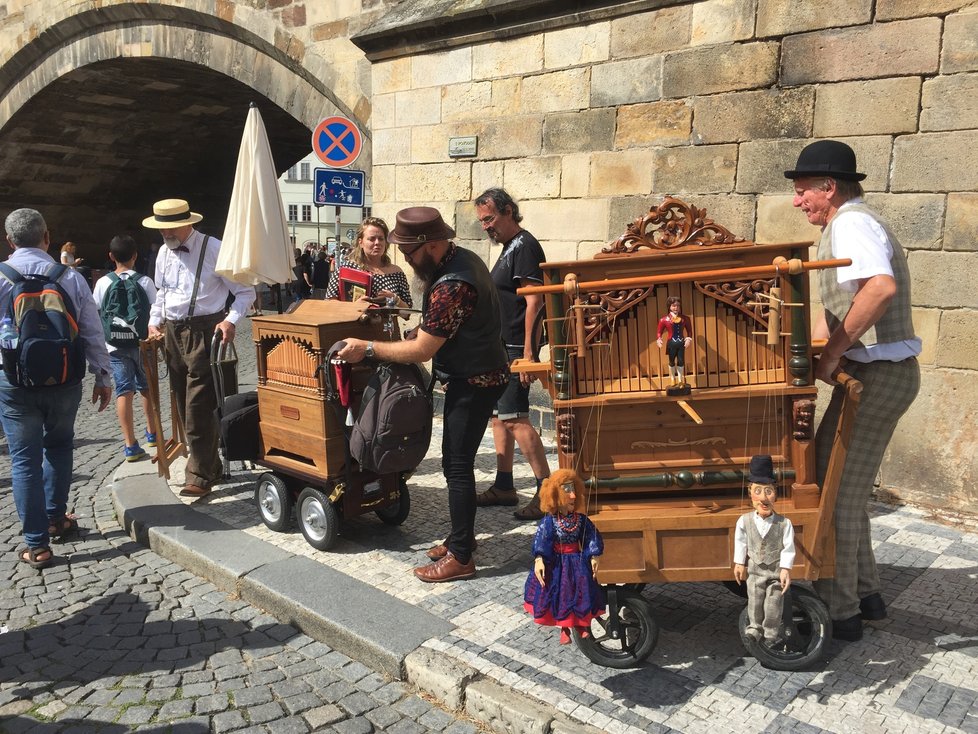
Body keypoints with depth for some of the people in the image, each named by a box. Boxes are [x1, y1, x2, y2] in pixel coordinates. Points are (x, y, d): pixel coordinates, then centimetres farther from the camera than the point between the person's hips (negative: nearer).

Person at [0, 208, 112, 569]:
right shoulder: (71, 277, -3)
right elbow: (92, 332, 0)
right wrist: (102, 378, 9)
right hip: (64, 379, 2)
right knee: (59, 446, 24)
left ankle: (36, 545, 9)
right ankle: (56, 517, 34)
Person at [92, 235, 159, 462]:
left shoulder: (103, 283, -3)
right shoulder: (145, 282, -6)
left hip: (115, 345, 0)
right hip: (141, 343, 0)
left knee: (124, 390, -1)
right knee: (146, 387, 17)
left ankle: (131, 445, -6)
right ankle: (151, 433, 31)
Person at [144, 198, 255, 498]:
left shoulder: (213, 249, -10)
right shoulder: (164, 252, 10)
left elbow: (245, 291, -7)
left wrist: (231, 320, -20)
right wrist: (154, 321, 13)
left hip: (204, 332, -7)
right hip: (172, 334, 7)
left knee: (198, 409, -9)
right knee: (185, 406, 13)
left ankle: (201, 476, 1)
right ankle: (210, 465, 28)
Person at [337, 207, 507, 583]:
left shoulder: (452, 286, -28)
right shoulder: (461, 258, 5)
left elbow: (421, 350, -22)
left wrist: (368, 348, -14)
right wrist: (420, 329, 7)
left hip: (473, 382, -10)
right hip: (477, 373, 10)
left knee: (457, 465, -3)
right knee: (458, 460, 17)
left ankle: (461, 557, 7)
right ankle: (462, 536, 29)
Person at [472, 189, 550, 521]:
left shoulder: (524, 246, -12)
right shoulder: (509, 248, 18)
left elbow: (534, 300, -20)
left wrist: (527, 351, -25)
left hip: (515, 347, -11)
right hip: (500, 347, 11)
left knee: (514, 418, -13)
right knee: (499, 415, 13)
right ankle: (503, 487, 22)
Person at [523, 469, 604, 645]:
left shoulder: (581, 519, -7)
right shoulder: (549, 520, -17)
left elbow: (592, 537, 0)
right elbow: (540, 541, -24)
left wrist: (594, 558, -5)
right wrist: (538, 560, -35)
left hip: (577, 561, 3)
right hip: (557, 563, -3)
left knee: (581, 593, 6)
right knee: (560, 594, 6)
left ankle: (581, 624, 29)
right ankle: (564, 629, 24)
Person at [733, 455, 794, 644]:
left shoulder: (784, 523, -21)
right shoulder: (744, 521, -16)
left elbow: (788, 548, -12)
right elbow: (740, 543, -2)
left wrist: (785, 569, -11)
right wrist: (739, 563, 5)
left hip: (776, 571, -1)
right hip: (754, 570, 2)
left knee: (773, 605, 9)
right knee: (754, 602, 15)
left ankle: (771, 633, 28)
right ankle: (755, 627, 36)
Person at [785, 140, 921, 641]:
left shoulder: (852, 223, -15)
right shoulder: (845, 226, 18)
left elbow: (881, 286, -35)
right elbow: (837, 308, 22)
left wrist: (833, 351, -28)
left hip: (877, 375, -11)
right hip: (881, 373, 11)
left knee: (835, 494, -3)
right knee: (841, 486, 18)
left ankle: (838, 613, 10)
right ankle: (865, 593, 30)